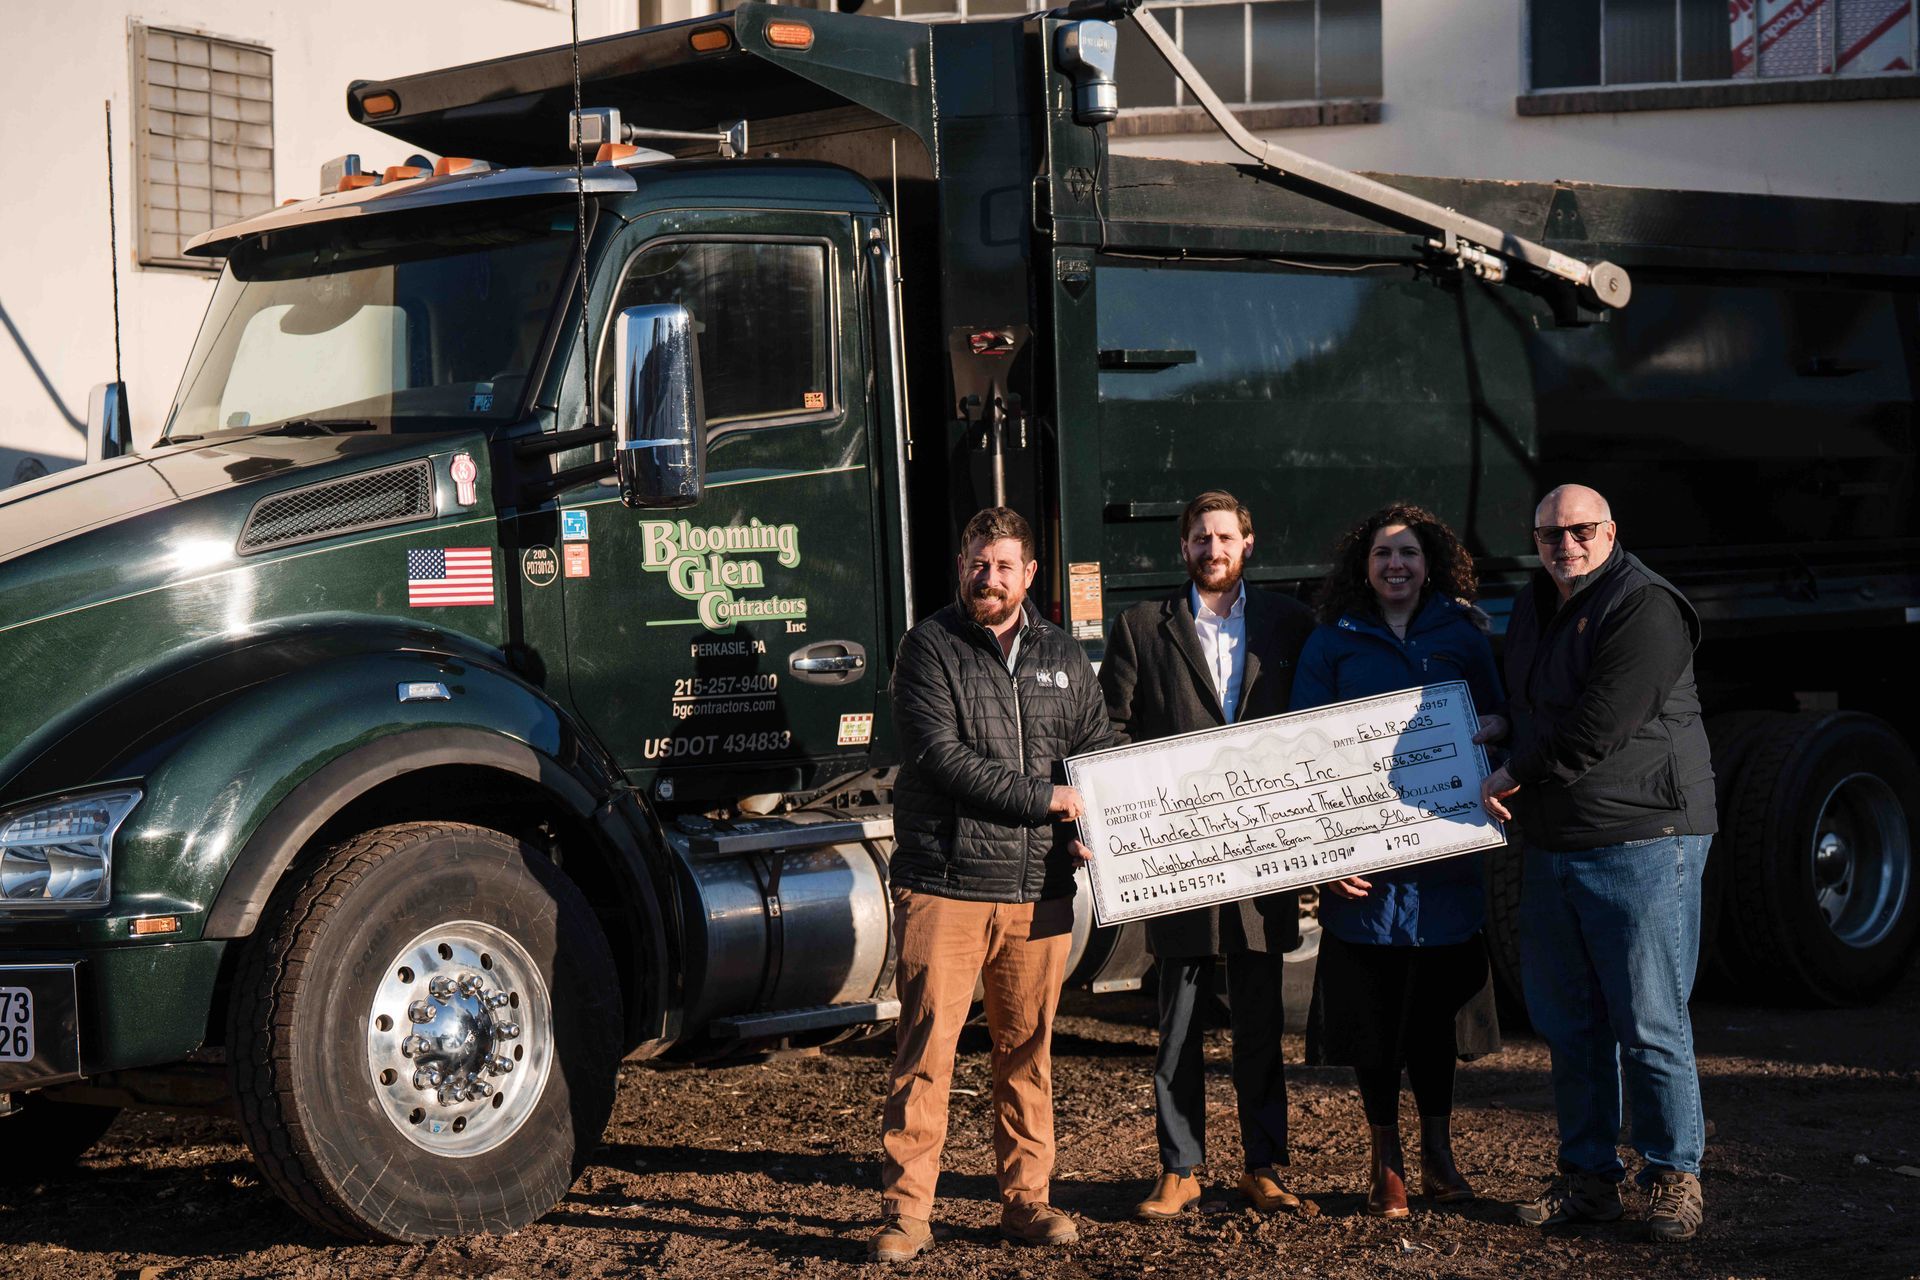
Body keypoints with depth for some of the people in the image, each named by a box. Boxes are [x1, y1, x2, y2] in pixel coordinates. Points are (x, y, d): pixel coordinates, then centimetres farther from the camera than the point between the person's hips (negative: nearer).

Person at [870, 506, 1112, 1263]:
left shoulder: (1063, 658, 15)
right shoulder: (930, 648, -1)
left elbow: (1098, 758, 17)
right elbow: (940, 757, -12)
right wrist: (1042, 799, -13)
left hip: (1038, 890, 4)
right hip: (944, 886, -4)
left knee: (1027, 1052, 10)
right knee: (926, 1050, -5)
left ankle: (1026, 1200, 20)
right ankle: (905, 1211, 0)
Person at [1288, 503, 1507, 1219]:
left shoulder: (1462, 637, 12)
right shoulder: (1333, 644, 6)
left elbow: (1500, 721, 16)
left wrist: (1493, 728, -10)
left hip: (1446, 857, 1)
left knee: (1437, 1010, 5)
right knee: (1374, 1014, 1)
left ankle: (1438, 1153, 20)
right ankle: (1385, 1166, 13)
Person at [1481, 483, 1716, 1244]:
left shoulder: (1646, 608, -13)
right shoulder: (1533, 609, 15)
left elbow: (1598, 727, -19)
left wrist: (1515, 777, -7)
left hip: (1643, 843, -8)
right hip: (1552, 845, 8)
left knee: (1648, 1025, -4)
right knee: (1566, 1023, 11)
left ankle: (1674, 1179, 8)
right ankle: (1588, 1178, 21)